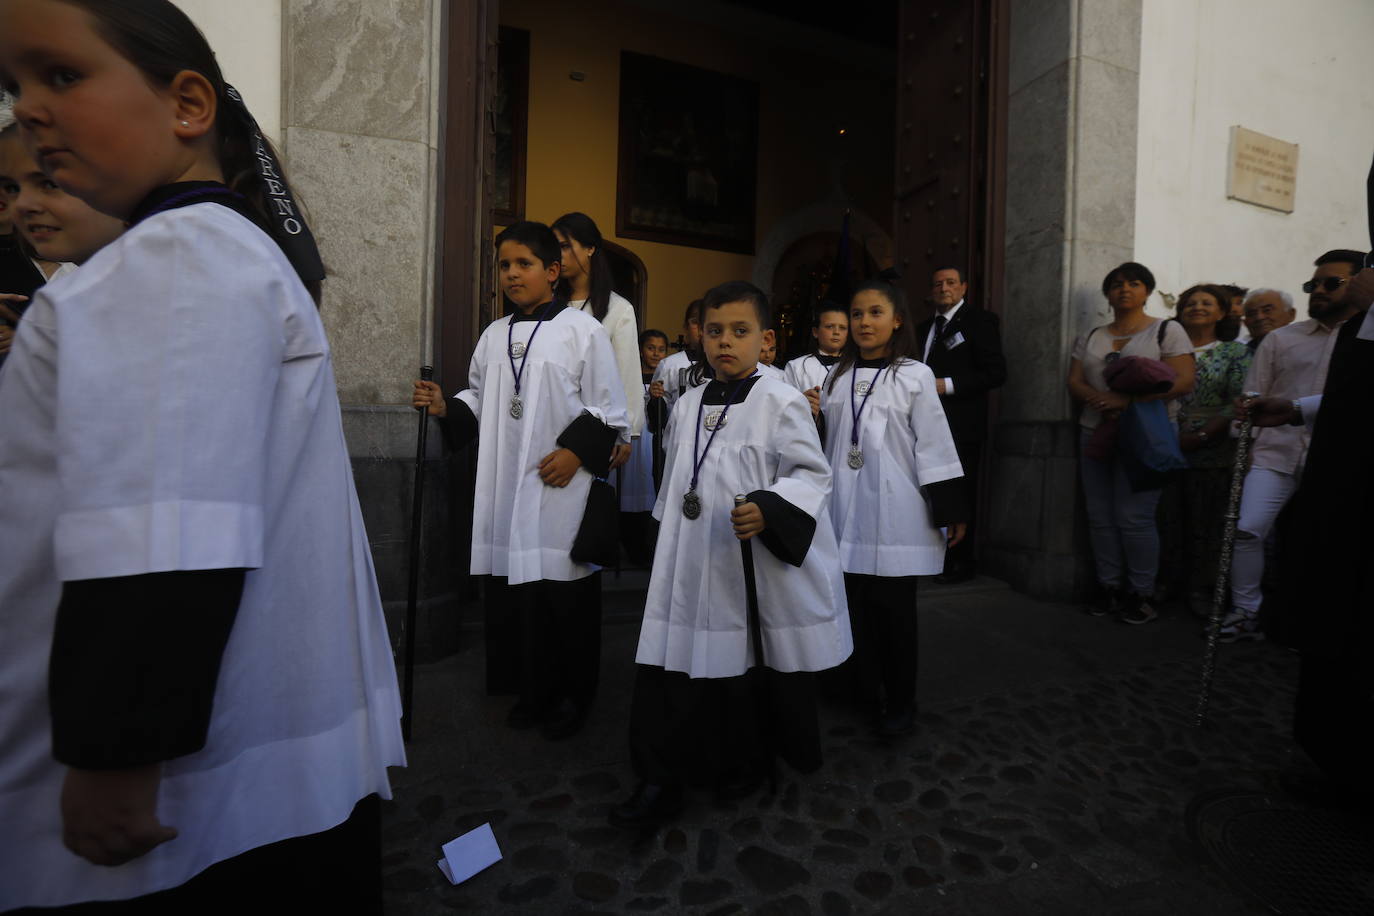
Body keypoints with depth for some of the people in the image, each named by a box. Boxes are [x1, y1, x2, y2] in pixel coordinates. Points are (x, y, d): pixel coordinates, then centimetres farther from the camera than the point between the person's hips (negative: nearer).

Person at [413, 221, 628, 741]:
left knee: (565, 596, 3)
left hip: (560, 489, -5)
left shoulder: (582, 330, -1)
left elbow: (608, 410, -4)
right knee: (512, 595, 10)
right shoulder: (494, 336, 15)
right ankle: (532, 691, 29)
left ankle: (570, 698, 22)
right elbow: (480, 402, 19)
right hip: (505, 489, 5)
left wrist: (576, 450, -15)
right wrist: (445, 407, 1)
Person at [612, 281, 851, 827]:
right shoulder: (687, 405, 9)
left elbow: (811, 473, -12)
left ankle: (746, 764, 40)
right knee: (674, 669, 6)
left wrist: (768, 511, -28)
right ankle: (662, 779, 22)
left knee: (760, 672, 14)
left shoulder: (780, 401, -9)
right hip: (694, 568, 5)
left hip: (762, 567, -4)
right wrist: (671, 534, 21)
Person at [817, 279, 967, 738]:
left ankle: (900, 704, 23)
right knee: (856, 606, 11)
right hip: (847, 512, 4)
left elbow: (934, 445, -5)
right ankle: (868, 694, 30)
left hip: (895, 515, -4)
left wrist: (950, 510, -5)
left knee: (895, 610, 5)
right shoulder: (837, 376, 10)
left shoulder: (914, 376, -2)